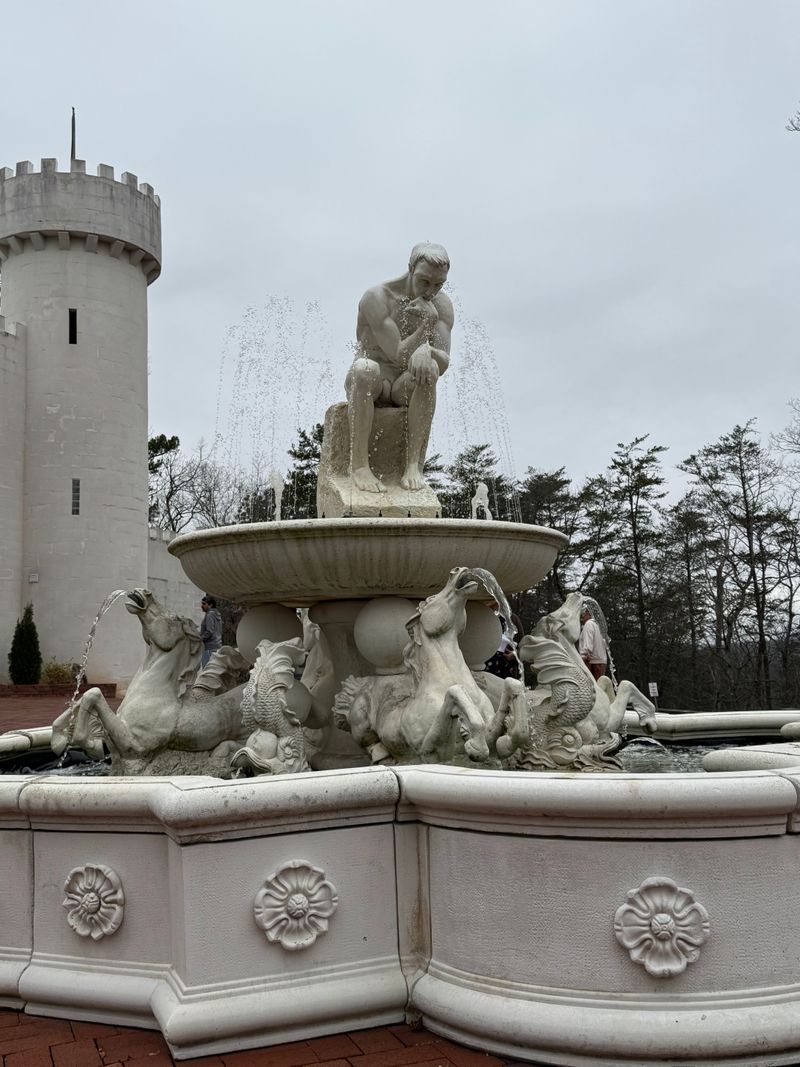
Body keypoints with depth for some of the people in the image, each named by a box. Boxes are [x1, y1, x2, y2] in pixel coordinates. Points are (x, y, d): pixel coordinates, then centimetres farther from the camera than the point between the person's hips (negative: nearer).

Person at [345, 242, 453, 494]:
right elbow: (399, 356, -23)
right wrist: (428, 323, -29)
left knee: (428, 368, -32)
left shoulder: (442, 305, -3)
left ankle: (414, 465, -32)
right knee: (365, 367, -39)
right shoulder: (377, 298, -15)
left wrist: (425, 350, -38)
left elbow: (444, 363, -16)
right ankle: (359, 464, -34)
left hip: (406, 388, 3)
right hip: (369, 385, -2)